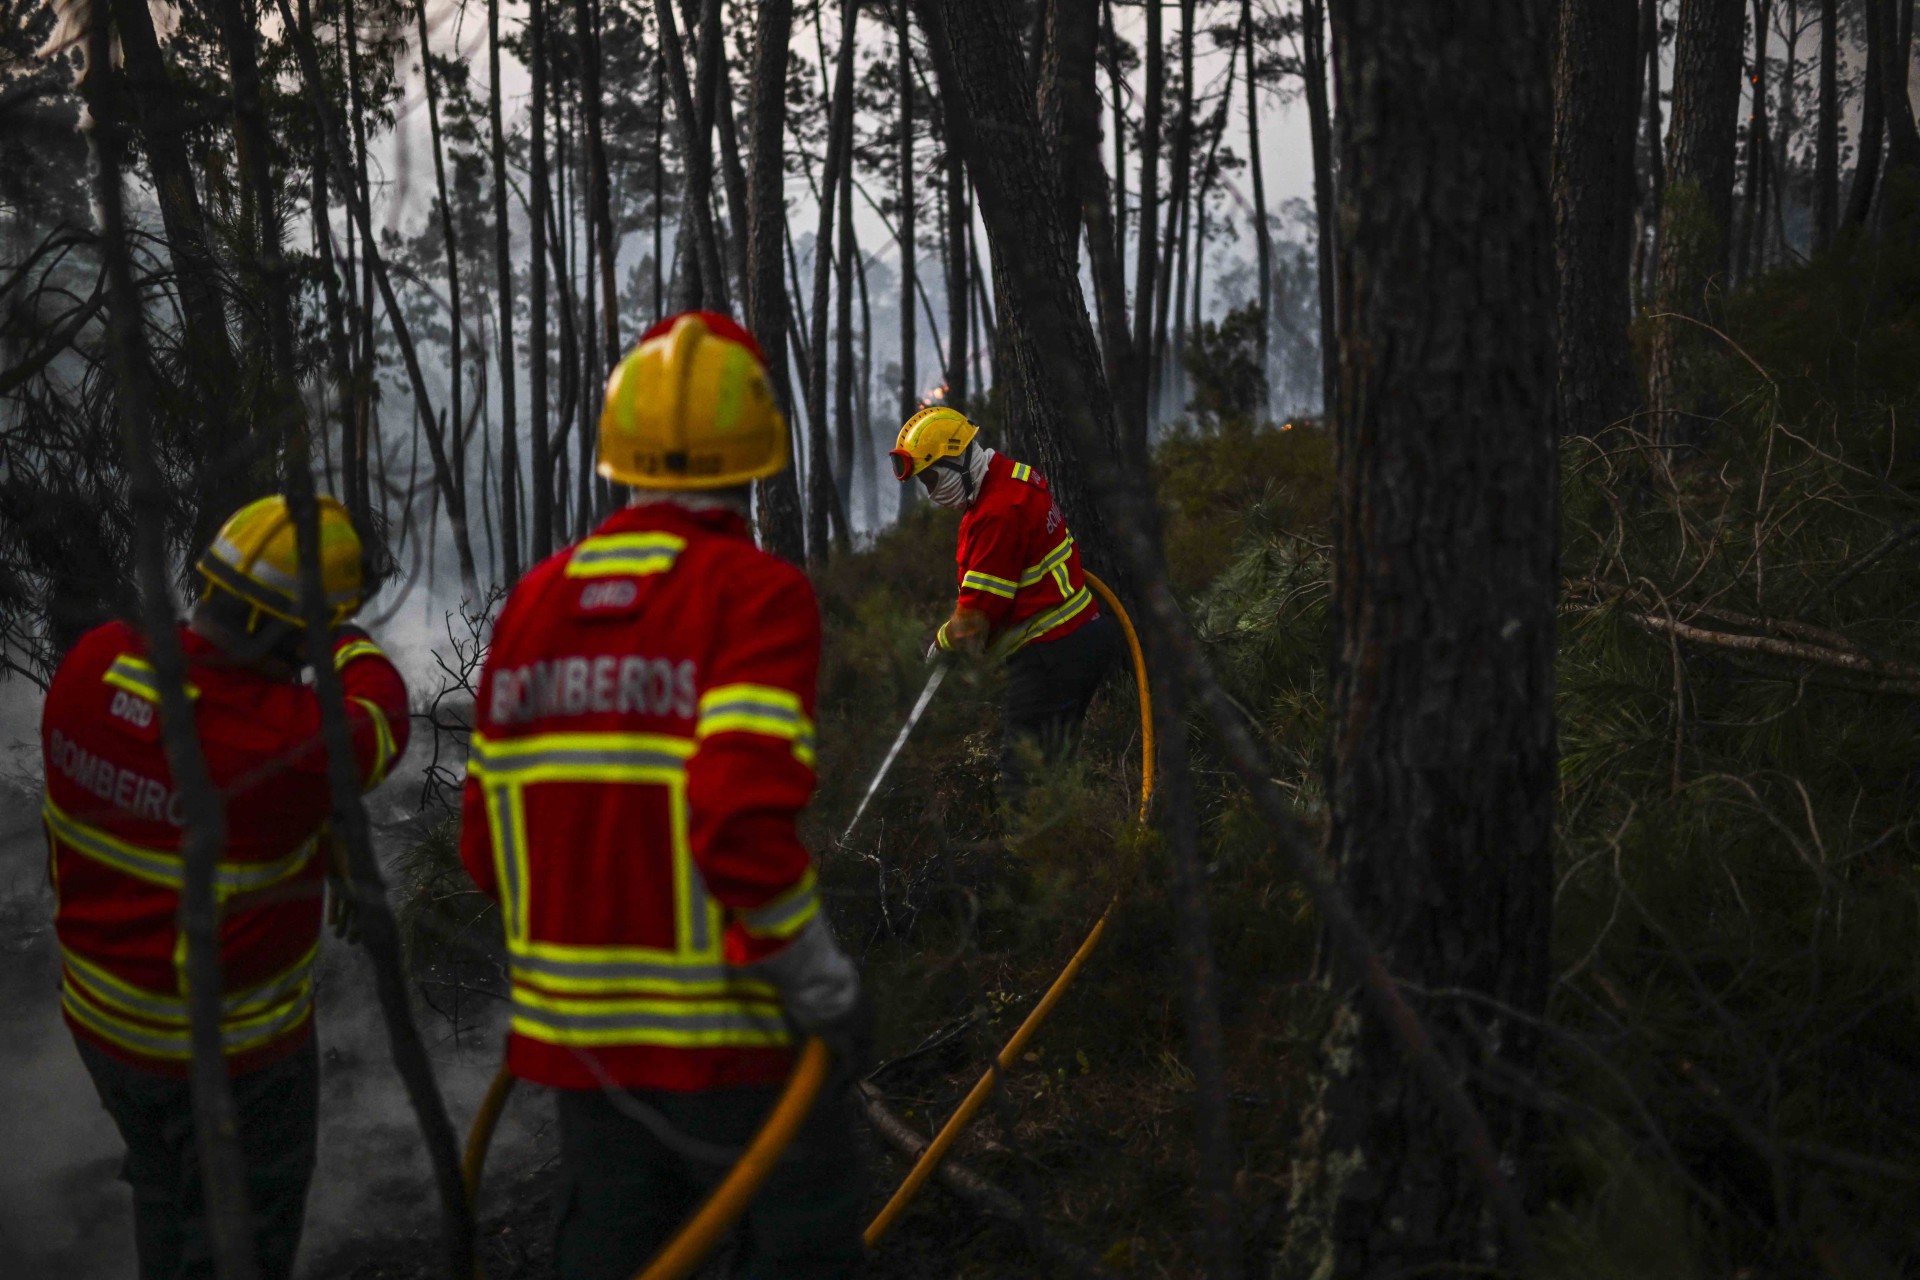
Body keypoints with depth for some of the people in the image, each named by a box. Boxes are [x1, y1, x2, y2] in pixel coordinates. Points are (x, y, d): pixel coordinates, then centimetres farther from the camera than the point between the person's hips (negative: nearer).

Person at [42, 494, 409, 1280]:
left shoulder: (93, 664, -15)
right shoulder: (283, 737, -33)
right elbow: (378, 721, -11)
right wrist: (347, 642, 6)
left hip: (99, 1010, 6)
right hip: (227, 1042, -6)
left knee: (166, 1193, 30)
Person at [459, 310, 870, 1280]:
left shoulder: (535, 602, 3)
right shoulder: (758, 594, -16)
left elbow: (490, 842, 7)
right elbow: (744, 820, -28)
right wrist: (825, 985, -15)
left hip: (578, 1016, 6)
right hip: (727, 1026, -5)